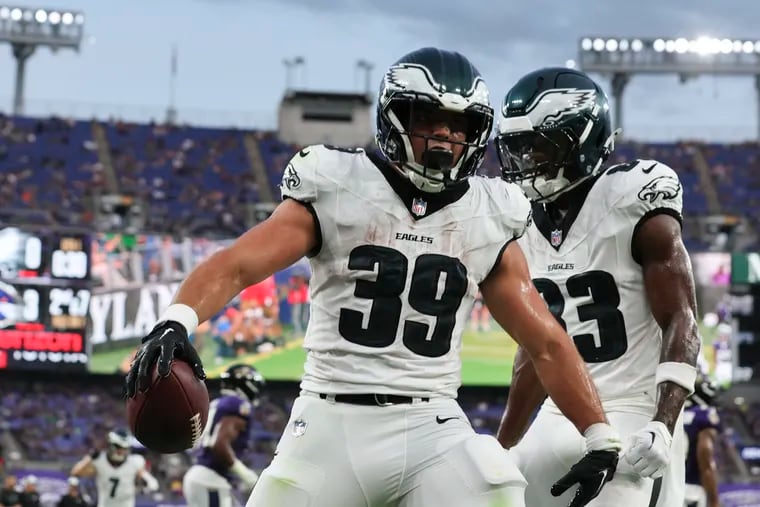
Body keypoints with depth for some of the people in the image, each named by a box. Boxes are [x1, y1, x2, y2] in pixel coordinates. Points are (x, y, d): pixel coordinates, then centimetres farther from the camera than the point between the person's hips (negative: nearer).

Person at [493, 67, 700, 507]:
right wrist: (502, 450, 20)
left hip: (632, 420, -7)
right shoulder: (525, 226, 9)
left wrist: (662, 428, -25)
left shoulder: (632, 205, -11)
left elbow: (681, 325, -13)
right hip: (557, 420, 7)